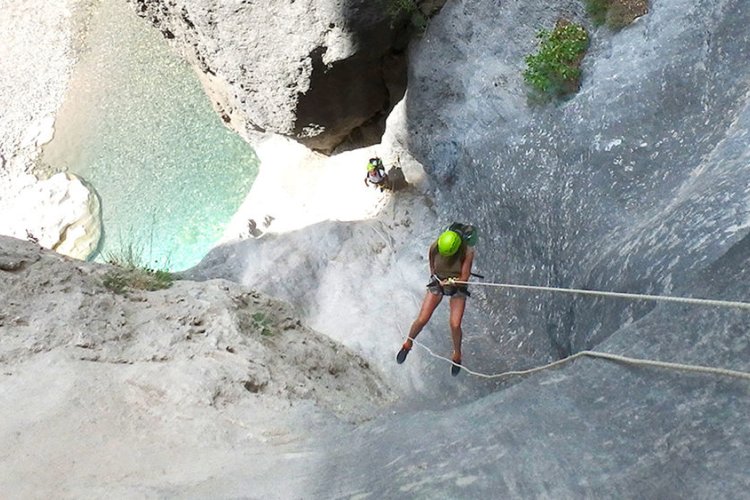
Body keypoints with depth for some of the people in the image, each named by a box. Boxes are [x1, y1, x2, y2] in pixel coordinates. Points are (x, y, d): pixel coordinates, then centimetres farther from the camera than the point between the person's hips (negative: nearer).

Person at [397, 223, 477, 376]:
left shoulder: (468, 252, -31)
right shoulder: (434, 247, -25)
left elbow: (464, 278, -24)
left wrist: (452, 281, -39)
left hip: (458, 286, -1)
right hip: (438, 282, 1)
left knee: (455, 325, -12)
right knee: (422, 320, -6)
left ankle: (457, 353, 18)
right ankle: (408, 344, 23)